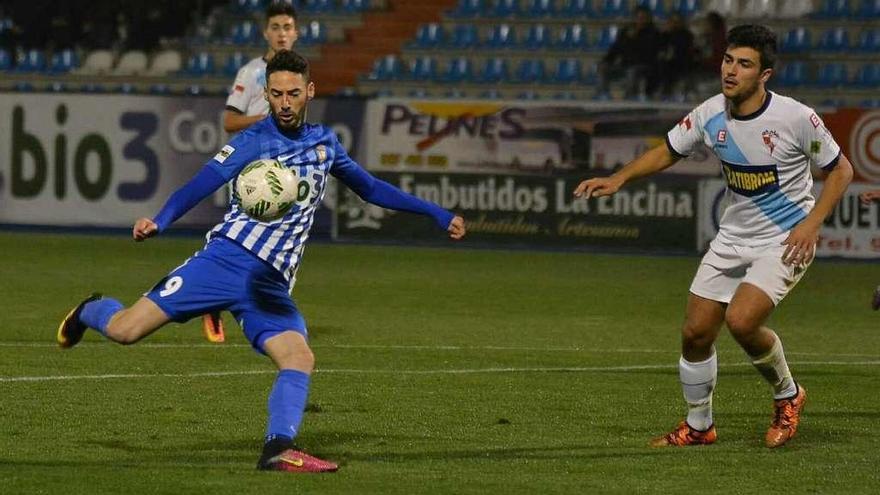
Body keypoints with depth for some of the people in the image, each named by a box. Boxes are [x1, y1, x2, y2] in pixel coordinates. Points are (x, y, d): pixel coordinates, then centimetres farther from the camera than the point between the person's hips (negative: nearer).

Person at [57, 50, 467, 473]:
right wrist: (158, 222, -34)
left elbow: (371, 189, 29)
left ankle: (278, 450, -27)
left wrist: (437, 214, 29)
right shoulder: (251, 143, -4)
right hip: (227, 259, -4)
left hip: (271, 284, 4)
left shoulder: (324, 141, 15)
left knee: (300, 357, -21)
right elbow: (198, 186, -15)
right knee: (126, 330, -9)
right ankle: (90, 312, 26)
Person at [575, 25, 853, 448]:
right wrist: (619, 178, -5)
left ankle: (787, 396, 3)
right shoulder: (711, 114, -6)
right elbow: (667, 152, 10)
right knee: (696, 332, 2)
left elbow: (841, 170, -7)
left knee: (741, 321, -25)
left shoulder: (796, 118, -19)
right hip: (733, 236, 5)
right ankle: (698, 426, 24)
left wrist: (811, 223, -17)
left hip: (785, 241, -5)